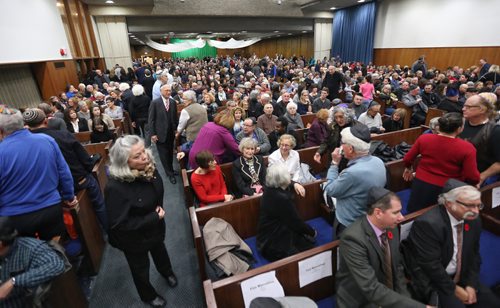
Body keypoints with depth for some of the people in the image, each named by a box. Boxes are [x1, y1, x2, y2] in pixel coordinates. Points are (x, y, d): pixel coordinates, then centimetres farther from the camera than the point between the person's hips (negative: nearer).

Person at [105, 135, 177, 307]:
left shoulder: (149, 168, -19)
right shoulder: (115, 187, -37)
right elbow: (119, 224, -31)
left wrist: (159, 208, -10)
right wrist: (154, 218, -28)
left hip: (155, 227, 5)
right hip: (133, 238, -5)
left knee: (160, 251, 33)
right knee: (140, 267, 23)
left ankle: (167, 272, 66)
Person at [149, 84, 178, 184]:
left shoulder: (173, 102, 2)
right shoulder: (155, 102, -9)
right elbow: (151, 119, -8)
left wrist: (176, 129, 5)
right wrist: (153, 134, -11)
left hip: (171, 133, 4)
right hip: (160, 133, -3)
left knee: (170, 153, 16)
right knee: (163, 154, 4)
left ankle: (171, 170, 34)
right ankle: (170, 174, 17)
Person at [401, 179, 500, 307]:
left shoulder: (473, 220, -3)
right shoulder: (429, 223, -28)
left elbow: (474, 254, 7)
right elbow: (431, 264, -23)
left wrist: (471, 284, -1)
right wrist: (454, 289, -12)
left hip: (461, 277, 8)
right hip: (432, 279, -7)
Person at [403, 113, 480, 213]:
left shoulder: (424, 138, -12)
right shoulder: (466, 148, -19)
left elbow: (407, 159, 0)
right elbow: (473, 178, -15)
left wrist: (409, 168, 20)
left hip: (421, 185, 2)